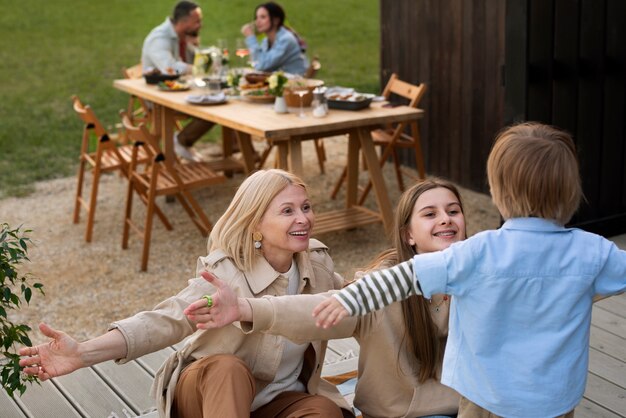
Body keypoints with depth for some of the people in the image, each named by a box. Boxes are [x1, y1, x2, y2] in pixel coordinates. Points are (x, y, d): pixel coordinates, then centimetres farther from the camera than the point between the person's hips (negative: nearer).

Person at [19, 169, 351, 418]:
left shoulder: (317, 262, -7)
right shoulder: (225, 274, -24)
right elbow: (165, 320, -37)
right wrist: (83, 353, -50)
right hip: (209, 391, -4)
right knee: (229, 368, -39)